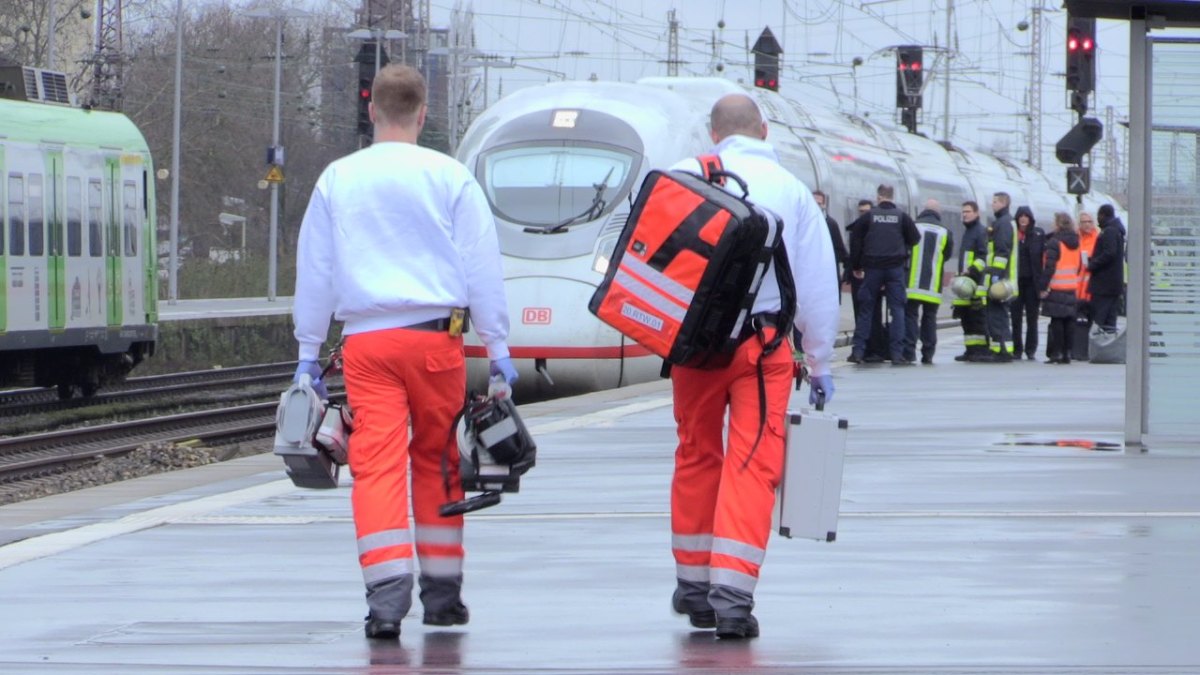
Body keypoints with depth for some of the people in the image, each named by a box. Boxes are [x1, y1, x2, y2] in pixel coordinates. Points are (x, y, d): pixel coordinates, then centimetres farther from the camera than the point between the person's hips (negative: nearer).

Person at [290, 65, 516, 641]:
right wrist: (497, 348, 9)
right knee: (437, 459, 11)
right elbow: (481, 267, 4)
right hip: (434, 335, 0)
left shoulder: (337, 180, 8)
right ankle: (441, 590, 19)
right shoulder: (449, 177, 2)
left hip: (365, 339, 0)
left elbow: (314, 269, 13)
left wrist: (308, 351, 20)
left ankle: (388, 591, -18)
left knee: (376, 462, -5)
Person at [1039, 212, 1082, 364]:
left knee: (1057, 321, -5)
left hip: (1056, 288, -7)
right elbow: (1079, 266, 20)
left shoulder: (1054, 243, -11)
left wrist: (1043, 287, -11)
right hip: (1072, 289, 7)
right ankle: (1067, 352, 7)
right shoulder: (1076, 243, 12)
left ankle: (1057, 352, -7)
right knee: (1069, 321, 7)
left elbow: (1049, 267, -15)